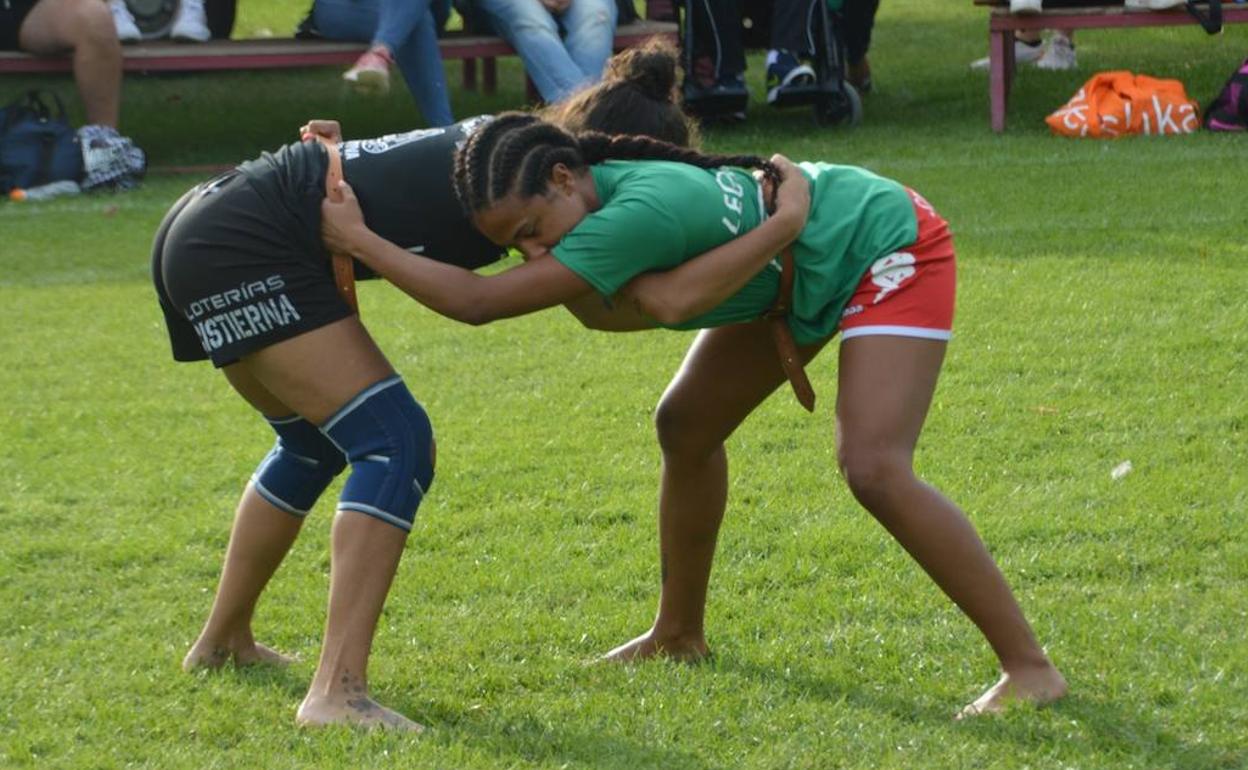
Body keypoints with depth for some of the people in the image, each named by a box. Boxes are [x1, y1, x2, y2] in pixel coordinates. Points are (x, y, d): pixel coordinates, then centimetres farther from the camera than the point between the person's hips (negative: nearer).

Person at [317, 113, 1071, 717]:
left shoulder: (635, 215, -37)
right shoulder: (597, 186, -13)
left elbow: (477, 302, -36)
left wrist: (357, 240, -33)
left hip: (886, 247, -9)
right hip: (807, 264, 9)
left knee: (874, 470, -23)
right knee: (687, 425, 12)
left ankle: (1029, 665, -16)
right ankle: (680, 633, 30)